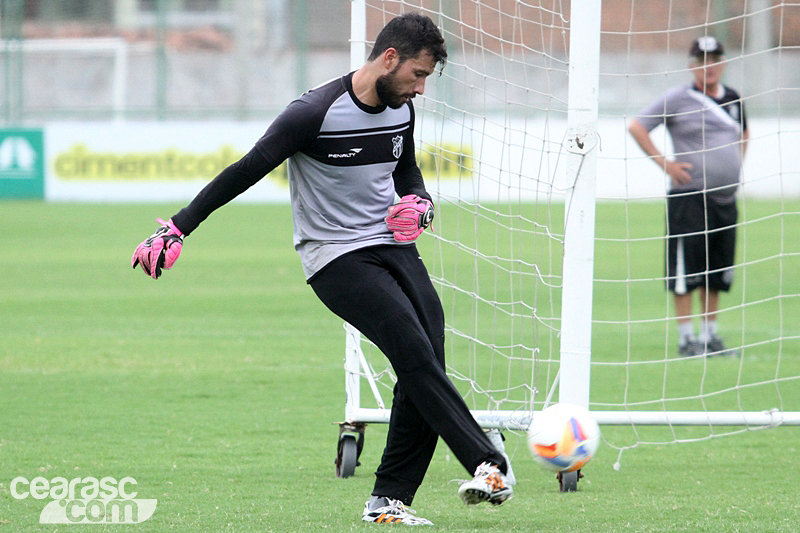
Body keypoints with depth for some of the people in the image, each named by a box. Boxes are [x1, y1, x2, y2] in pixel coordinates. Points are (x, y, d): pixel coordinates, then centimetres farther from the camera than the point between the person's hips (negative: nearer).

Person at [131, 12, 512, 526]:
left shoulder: (400, 109, 6)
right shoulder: (316, 113, -17)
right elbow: (246, 171, -12)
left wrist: (419, 204, 2)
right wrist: (178, 228, -13)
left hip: (394, 244, 7)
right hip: (337, 257, -7)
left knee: (422, 374, -5)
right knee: (415, 353, -22)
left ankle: (389, 501, 2)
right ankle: (488, 465, -22)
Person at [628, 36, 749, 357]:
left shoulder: (733, 99, 12)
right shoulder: (678, 99, -6)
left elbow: (743, 131, 33)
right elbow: (636, 127, -7)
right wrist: (664, 164, -11)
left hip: (725, 197, 6)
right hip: (689, 196, -6)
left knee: (716, 272, 10)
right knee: (686, 271, -5)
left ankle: (711, 335, 18)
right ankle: (686, 337, -1)